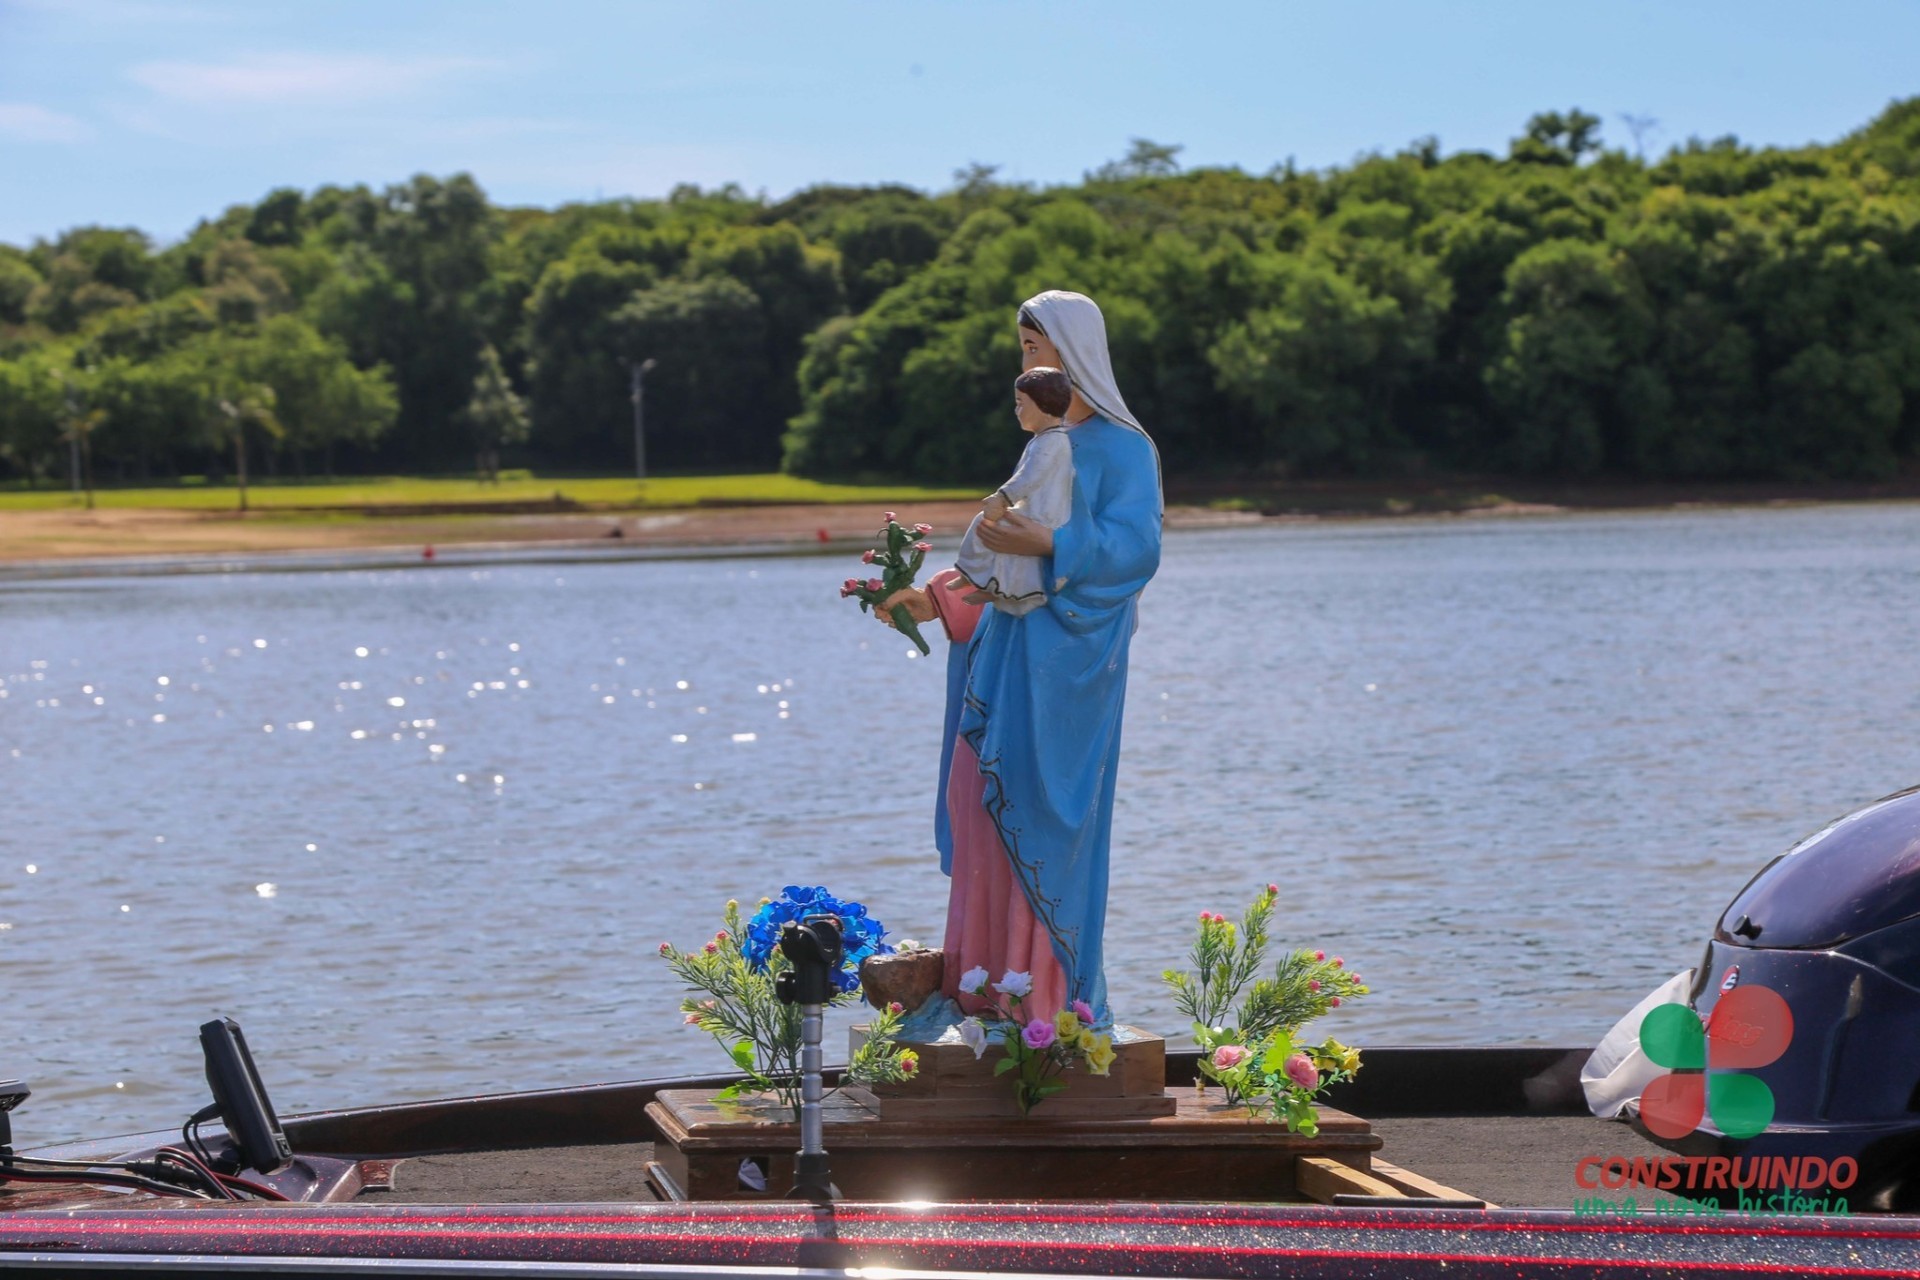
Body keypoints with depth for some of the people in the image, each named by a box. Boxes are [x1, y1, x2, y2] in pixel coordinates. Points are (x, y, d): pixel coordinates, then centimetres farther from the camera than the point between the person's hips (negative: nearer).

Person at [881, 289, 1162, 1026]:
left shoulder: (1121, 448, -8)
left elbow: (1137, 546, -20)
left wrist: (1044, 545, -29)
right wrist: (939, 600, 15)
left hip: (1065, 658, -9)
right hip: (1012, 645, 9)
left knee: (1040, 812, -8)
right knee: (985, 803, 6)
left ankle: (1050, 991, -2)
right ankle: (995, 977, 11)